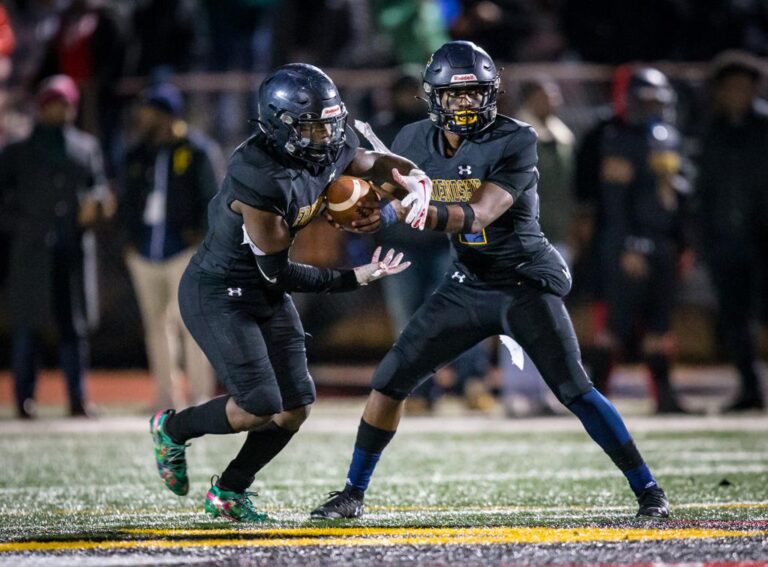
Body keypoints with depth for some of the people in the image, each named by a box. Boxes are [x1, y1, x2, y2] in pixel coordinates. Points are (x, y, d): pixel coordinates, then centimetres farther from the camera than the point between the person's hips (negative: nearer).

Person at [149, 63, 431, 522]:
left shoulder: (331, 151, -8)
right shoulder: (260, 180, -31)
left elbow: (377, 165, 15)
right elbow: (278, 273, -24)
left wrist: (416, 179, -9)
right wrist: (354, 278, -21)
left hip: (266, 294, 8)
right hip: (217, 294, -8)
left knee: (296, 407, 5)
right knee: (260, 406, -16)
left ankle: (229, 493, 21)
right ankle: (173, 430, 12)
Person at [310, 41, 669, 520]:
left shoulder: (514, 142, -20)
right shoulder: (416, 142, -3)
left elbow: (478, 217, -30)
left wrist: (424, 213, -47)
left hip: (526, 282, -5)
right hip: (468, 285, 5)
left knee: (574, 389, -17)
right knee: (391, 380, 1)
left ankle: (648, 490, -6)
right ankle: (353, 494, 16)